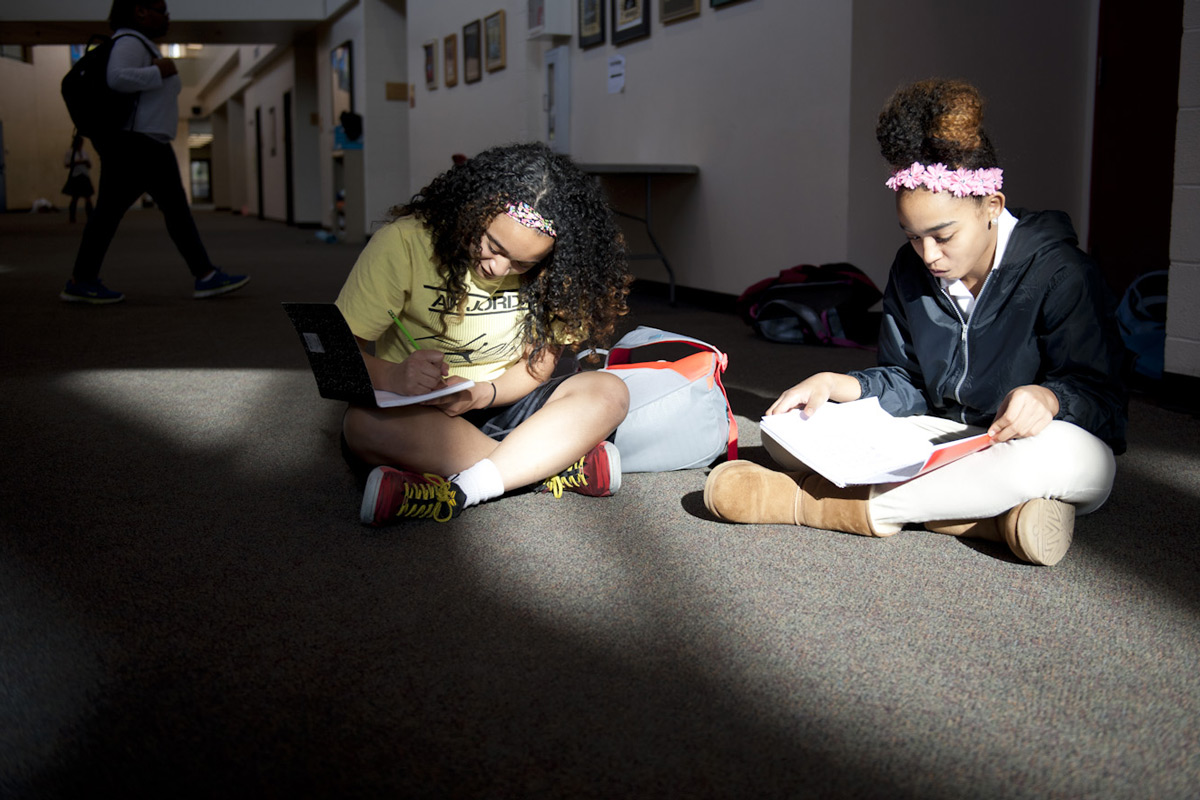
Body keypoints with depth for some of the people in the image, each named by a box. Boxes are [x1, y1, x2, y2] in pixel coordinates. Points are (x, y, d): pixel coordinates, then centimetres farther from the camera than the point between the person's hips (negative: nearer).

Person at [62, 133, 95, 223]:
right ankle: (71, 217, 7)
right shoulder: (70, 151, -1)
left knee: (88, 198, -2)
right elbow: (66, 164, -8)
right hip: (75, 177, -4)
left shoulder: (84, 152, 13)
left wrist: (87, 162, -6)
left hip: (85, 177, 4)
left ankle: (90, 218, -3)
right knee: (75, 198, -2)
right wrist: (77, 162, -15)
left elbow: (89, 165, 16)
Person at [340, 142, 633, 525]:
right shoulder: (403, 243, -15)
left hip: (500, 406, 3)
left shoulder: (548, 270, -6)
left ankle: (458, 492, -34)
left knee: (610, 393, -22)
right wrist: (393, 377, -37)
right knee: (364, 422, -37)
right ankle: (560, 466, -29)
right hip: (417, 415, -2)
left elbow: (540, 362, -1)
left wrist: (481, 393, -23)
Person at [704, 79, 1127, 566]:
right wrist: (837, 385, -11)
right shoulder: (911, 270, 3)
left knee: (1069, 455, -44)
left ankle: (822, 505, -36)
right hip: (946, 439, 5)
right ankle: (984, 514, -29)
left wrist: (1049, 397, -36)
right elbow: (906, 383, 8)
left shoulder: (1058, 272, -15)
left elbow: (1100, 394, -12)